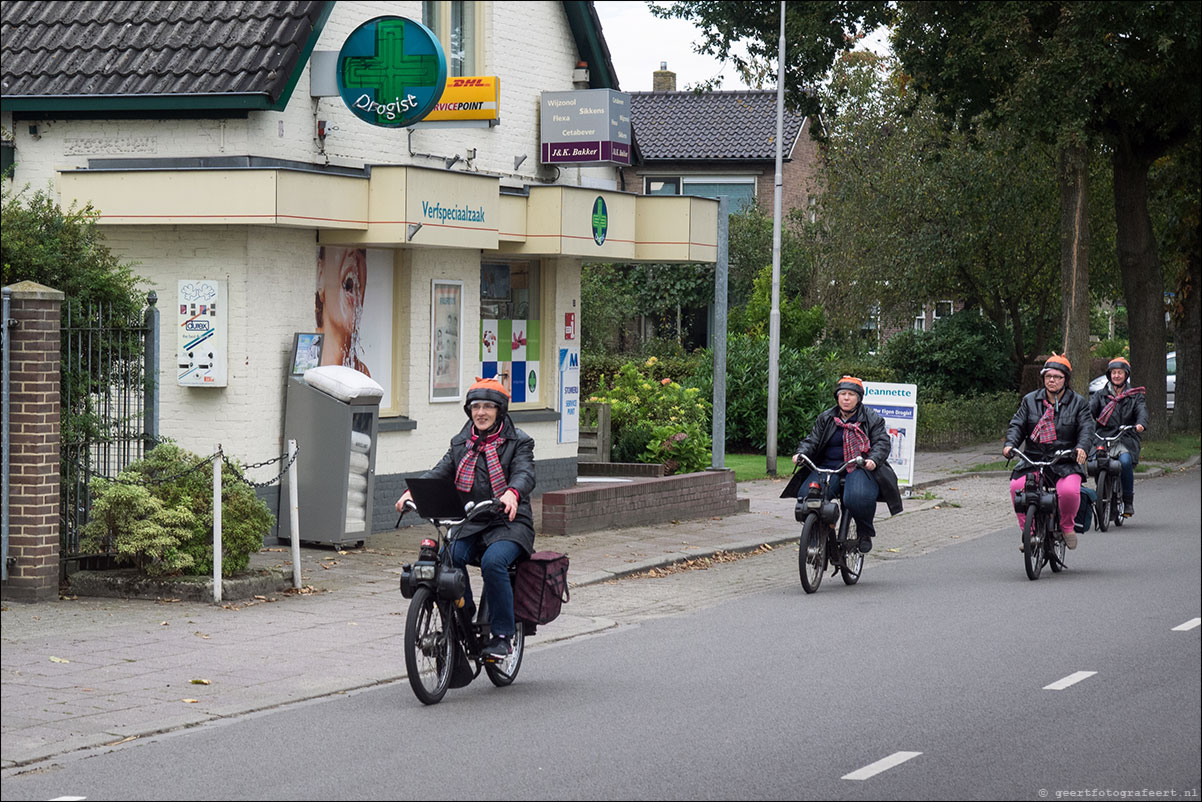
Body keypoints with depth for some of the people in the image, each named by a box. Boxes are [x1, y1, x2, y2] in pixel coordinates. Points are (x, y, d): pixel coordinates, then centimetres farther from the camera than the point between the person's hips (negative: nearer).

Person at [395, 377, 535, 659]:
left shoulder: (517, 442, 1)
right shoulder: (461, 444, 16)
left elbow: (525, 474, -16)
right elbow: (440, 472, 6)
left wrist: (512, 493, -40)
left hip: (509, 523, -4)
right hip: (471, 524, 4)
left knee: (493, 562, -32)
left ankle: (502, 636, -21)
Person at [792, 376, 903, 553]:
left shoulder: (872, 419, 7)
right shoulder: (825, 419, 16)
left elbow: (882, 443, -1)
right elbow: (812, 440, 14)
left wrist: (873, 460, -23)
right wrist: (801, 453, -8)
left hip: (861, 468, -3)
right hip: (828, 468, 3)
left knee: (858, 498, -36)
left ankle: (865, 532, -5)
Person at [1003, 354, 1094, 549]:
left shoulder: (1078, 403, 8)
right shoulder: (1030, 401, 14)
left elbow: (1086, 428, -2)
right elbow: (1017, 424, 9)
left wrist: (1081, 447, -23)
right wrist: (1010, 443, -12)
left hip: (1066, 462, -2)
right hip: (1033, 459, 2)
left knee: (1069, 490, -31)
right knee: (1017, 487, -25)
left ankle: (1067, 527, -1)